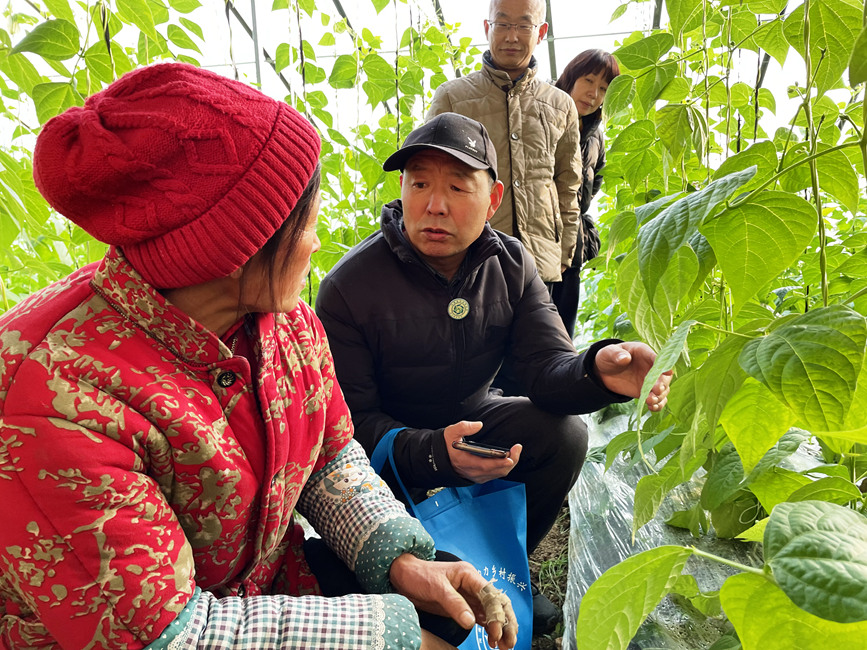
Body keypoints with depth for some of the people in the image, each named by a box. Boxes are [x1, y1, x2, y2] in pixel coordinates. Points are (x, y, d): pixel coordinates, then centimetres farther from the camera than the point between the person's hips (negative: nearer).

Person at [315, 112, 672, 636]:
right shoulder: (349, 287, -22)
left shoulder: (511, 264, -9)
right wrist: (433, 453, -39)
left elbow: (548, 367, -16)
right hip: (389, 439, -3)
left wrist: (596, 371, -41)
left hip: (471, 415, 4)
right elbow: (351, 421, -21)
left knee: (565, 434, -19)